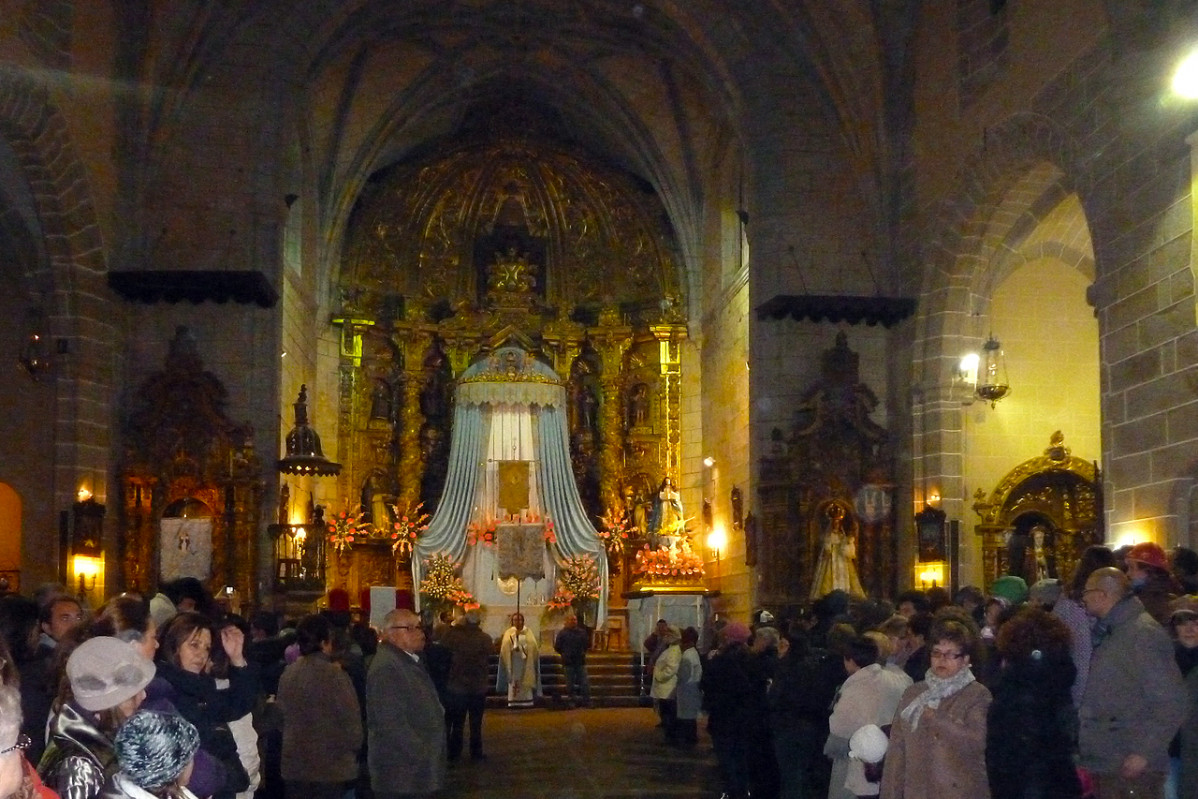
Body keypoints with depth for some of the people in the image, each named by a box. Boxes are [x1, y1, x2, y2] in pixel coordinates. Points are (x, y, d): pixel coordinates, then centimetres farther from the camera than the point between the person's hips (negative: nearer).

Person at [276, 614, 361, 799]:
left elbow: (280, 715, 9)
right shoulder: (334, 675, -14)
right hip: (330, 765, -5)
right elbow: (351, 719, -10)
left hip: (294, 765, 5)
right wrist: (354, 747, 7)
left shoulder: (288, 675, 1)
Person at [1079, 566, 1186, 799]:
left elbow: (1170, 703, -19)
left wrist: (1144, 752, -21)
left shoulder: (1144, 633, -14)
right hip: (1106, 763, 9)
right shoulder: (1108, 633, 15)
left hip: (1134, 765, -9)